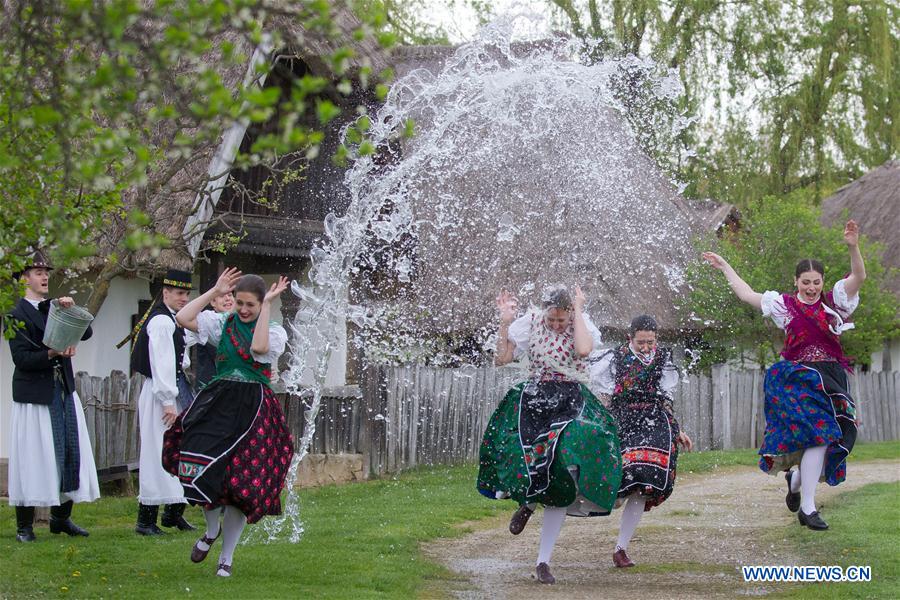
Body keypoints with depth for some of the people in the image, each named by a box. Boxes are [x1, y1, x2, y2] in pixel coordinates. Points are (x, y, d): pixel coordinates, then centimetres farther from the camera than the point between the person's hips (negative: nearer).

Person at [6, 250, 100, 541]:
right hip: (35, 394, -6)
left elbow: (86, 333, 8)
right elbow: (21, 358, -12)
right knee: (33, 456, -5)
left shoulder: (55, 308, 15)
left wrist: (71, 311, -6)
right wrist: (51, 354, -25)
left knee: (70, 452, 5)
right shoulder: (17, 314, -5)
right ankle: (24, 525, 2)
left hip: (64, 390, 6)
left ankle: (61, 517, 15)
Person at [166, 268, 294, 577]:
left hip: (253, 408, -2)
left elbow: (258, 348, -20)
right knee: (200, 465, -15)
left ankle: (226, 557, 13)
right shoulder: (223, 323, 9)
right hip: (218, 401, 2)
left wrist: (267, 306, -15)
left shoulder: (275, 331, 3)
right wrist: (215, 291, 0)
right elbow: (183, 318, -3)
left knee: (241, 482, -2)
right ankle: (212, 529, 17)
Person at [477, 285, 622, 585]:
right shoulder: (531, 322, 0)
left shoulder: (582, 324, -4)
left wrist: (578, 311, -18)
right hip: (533, 401, 2)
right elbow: (502, 358, 0)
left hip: (570, 404, -1)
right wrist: (505, 322, -9)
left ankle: (543, 561, 0)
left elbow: (583, 349, -27)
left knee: (561, 484, -9)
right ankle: (527, 500, 27)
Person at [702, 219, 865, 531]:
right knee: (818, 434, -16)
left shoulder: (834, 301, 8)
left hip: (830, 381, 3)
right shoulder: (785, 305, 7)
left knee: (828, 439, 1)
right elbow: (747, 295, 13)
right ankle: (807, 507, -7)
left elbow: (859, 276, -7)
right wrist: (725, 267, 19)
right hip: (798, 377, -3)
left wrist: (853, 247, -24)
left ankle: (796, 480, 30)